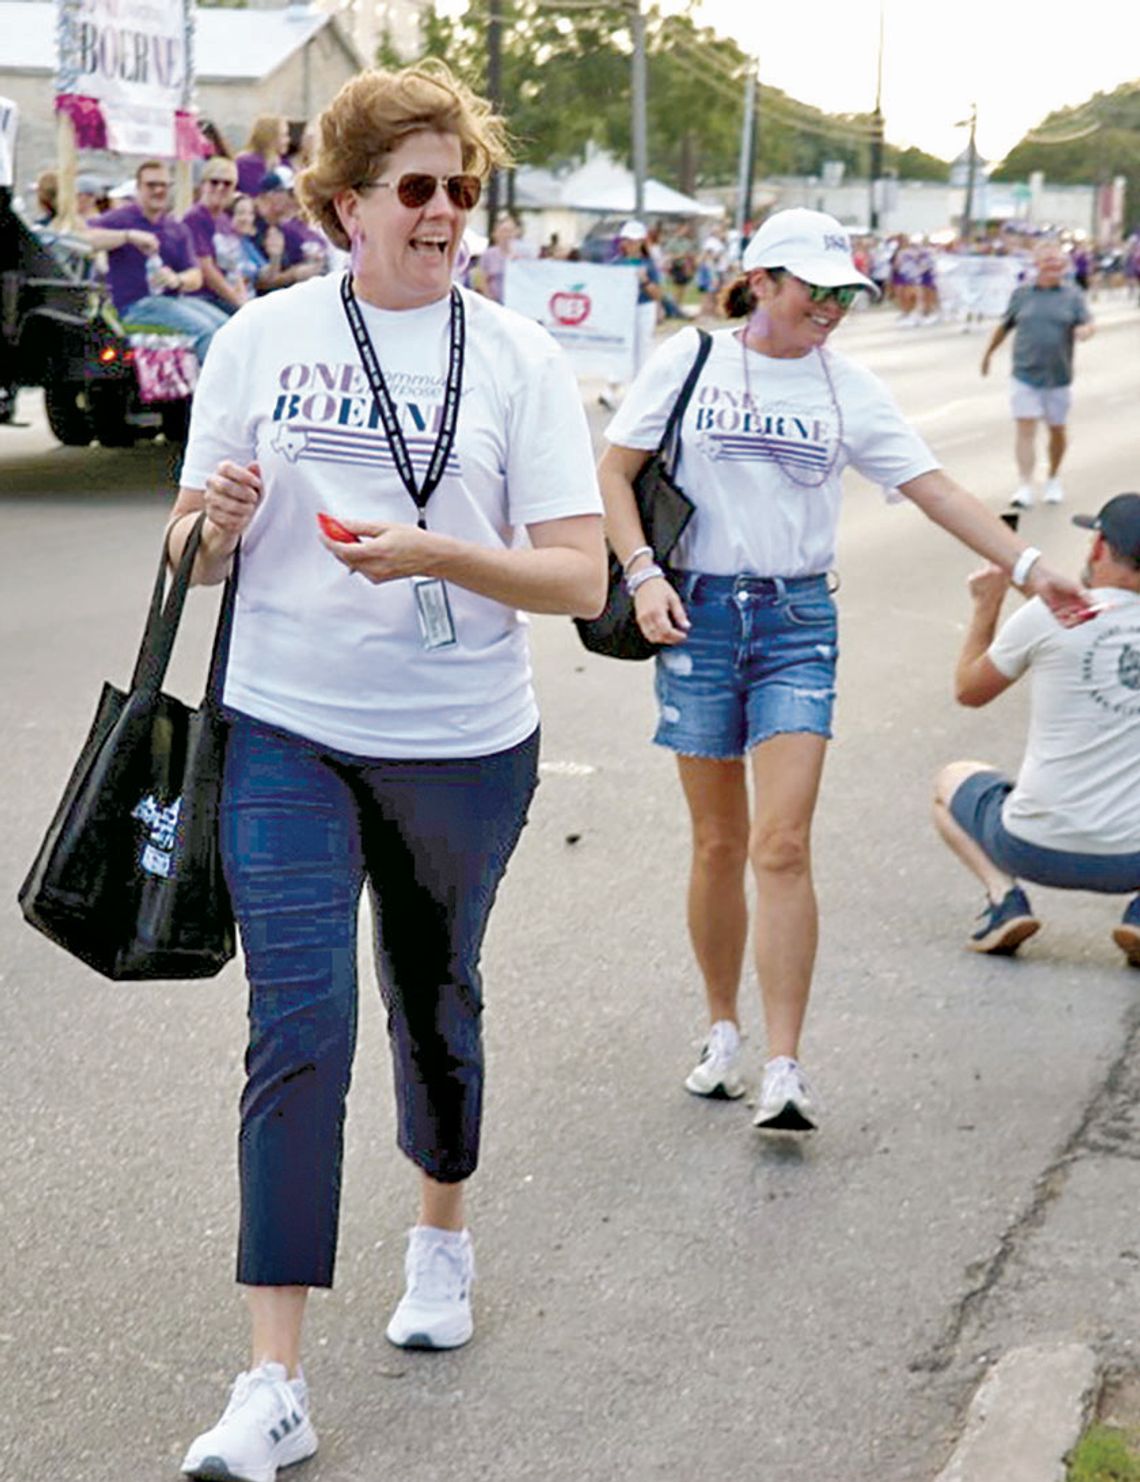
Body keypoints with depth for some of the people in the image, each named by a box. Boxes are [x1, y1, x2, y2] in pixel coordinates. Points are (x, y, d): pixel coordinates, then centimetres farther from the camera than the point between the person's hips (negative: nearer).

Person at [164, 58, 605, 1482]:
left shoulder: (517, 357, -2)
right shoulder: (261, 338, 1)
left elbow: (581, 577, -7)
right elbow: (198, 559, 6)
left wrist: (435, 553, -22)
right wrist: (215, 521, -17)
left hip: (463, 746, 1)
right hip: (287, 734, 0)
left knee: (435, 996, 17)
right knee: (298, 1027, -10)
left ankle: (442, 1232, 46)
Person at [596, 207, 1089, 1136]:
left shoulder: (848, 389, 5)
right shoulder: (690, 361, 0)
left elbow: (934, 487, 3)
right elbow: (614, 474, 5)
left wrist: (1028, 567, -6)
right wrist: (643, 573, -8)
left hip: (799, 621, 0)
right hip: (700, 611, 0)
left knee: (782, 847, -10)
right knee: (719, 843, 6)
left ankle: (784, 1068, -8)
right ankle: (723, 1029, 25)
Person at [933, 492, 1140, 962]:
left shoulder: (1049, 615, -7)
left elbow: (968, 690, 8)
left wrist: (987, 605, 19)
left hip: (1037, 849, -1)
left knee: (950, 781, 29)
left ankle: (1003, 895, 4)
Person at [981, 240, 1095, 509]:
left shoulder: (1072, 295, 2)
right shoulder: (1022, 294, 4)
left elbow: (1087, 323, -8)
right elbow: (1005, 326, 15)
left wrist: (1084, 330, -32)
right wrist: (988, 353, 22)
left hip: (1058, 377, 1)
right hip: (1024, 374, -1)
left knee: (1057, 430, 12)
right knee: (1025, 429, -10)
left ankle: (1053, 479, 34)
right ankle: (1025, 487, -12)